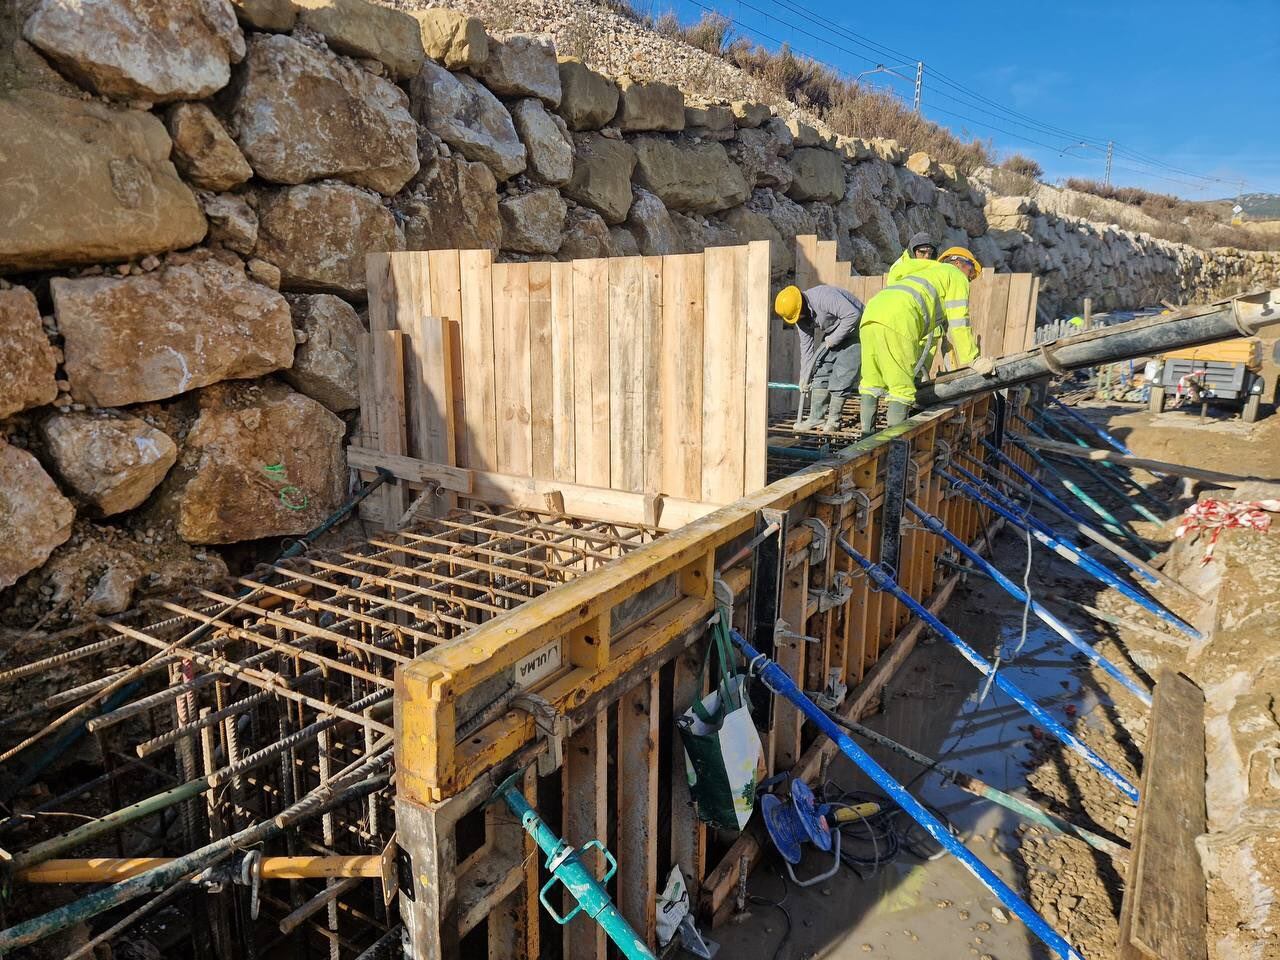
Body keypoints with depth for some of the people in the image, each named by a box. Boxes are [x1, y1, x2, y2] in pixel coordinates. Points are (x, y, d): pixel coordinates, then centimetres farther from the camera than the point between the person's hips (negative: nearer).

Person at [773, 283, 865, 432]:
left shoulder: (824, 297, -33)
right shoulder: (800, 316, -6)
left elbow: (853, 314, -34)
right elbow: (806, 346, 0)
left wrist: (834, 338, -25)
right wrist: (804, 376, 0)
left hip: (854, 331, -8)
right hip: (832, 335, 8)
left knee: (840, 376, -12)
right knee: (821, 371, -1)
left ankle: (833, 420, -3)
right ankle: (815, 417, 2)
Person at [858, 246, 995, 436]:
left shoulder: (924, 273, 44)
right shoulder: (956, 277, 20)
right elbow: (959, 325, 12)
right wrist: (972, 362, 21)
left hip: (870, 315, 8)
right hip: (896, 320, -8)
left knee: (872, 383, 12)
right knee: (902, 389, -4)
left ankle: (867, 437, 11)